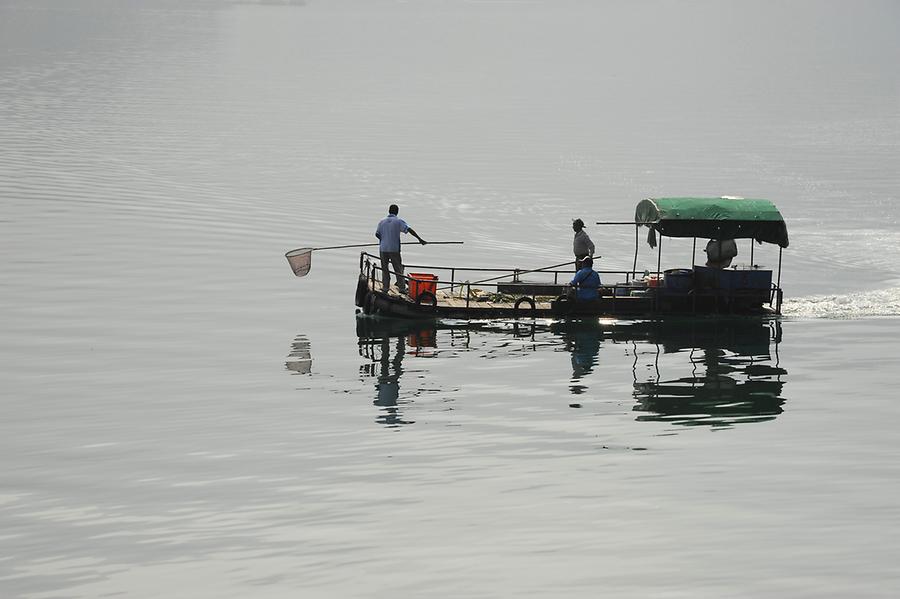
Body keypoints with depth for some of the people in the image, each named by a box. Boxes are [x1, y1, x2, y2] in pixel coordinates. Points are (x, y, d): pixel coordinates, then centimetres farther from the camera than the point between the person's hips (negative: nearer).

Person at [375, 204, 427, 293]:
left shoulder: (382, 221, 4)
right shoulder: (399, 221, -5)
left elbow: (377, 234, 4)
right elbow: (409, 230, -14)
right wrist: (419, 239, -14)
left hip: (383, 248, 2)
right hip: (394, 249, -2)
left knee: (385, 269, 11)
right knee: (398, 269, 5)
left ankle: (385, 287, 11)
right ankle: (402, 288, 4)